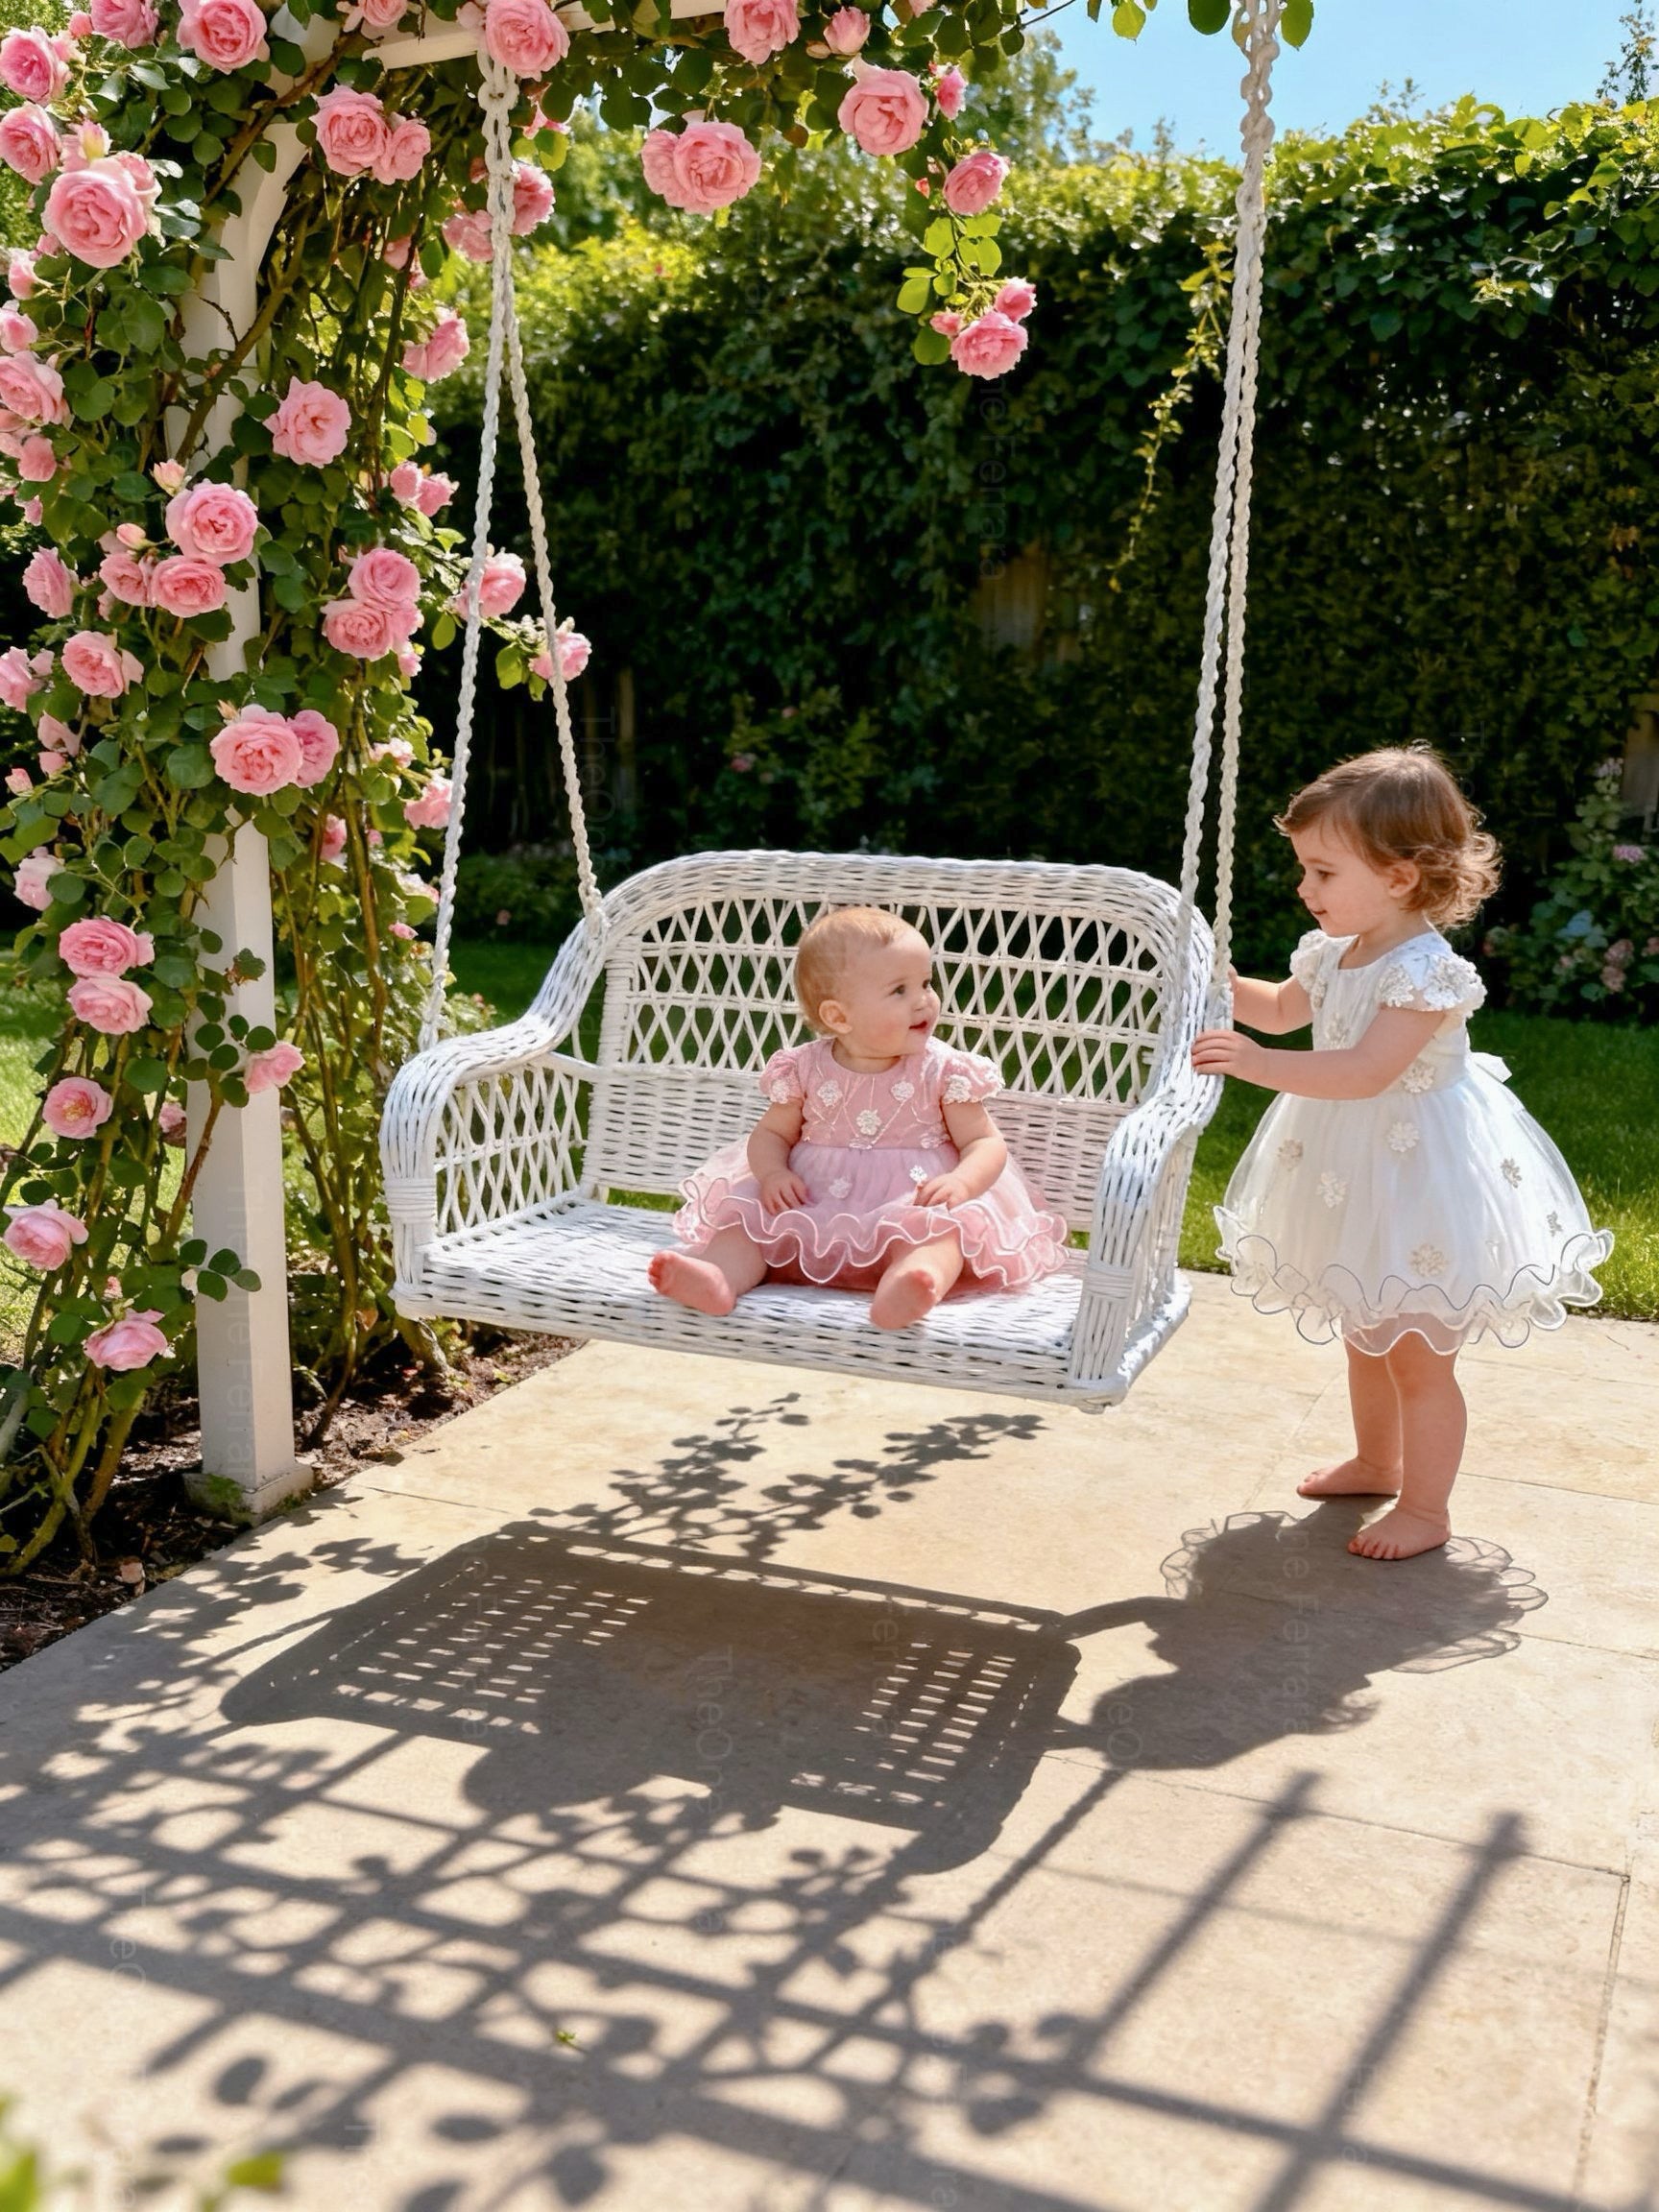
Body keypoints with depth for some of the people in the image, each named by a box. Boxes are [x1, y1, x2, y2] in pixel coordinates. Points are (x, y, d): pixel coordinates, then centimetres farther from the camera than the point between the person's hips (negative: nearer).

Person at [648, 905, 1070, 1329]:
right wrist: (772, 1172, -11)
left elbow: (986, 1143, 0)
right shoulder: (806, 1069, 4)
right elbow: (771, 1134, 13)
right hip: (812, 1210, 3)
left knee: (942, 1229, -34)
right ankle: (720, 1278, -44)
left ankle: (903, 1288, -64)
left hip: (908, 1209, -3)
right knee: (745, 1212, -17)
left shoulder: (942, 1071, -1)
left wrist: (961, 1182, -23)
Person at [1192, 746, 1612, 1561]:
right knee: (1364, 1336, 24)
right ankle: (1377, 1462, 45)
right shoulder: (1334, 953, -1)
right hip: (1355, 1177, 9)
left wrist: (1259, 1062, -45)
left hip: (1424, 1184, -9)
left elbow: (1365, 1071, -38)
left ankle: (1425, 1509, 20)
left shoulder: (1424, 973, -27)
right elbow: (1285, 1008, 20)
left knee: (1417, 1357, 4)